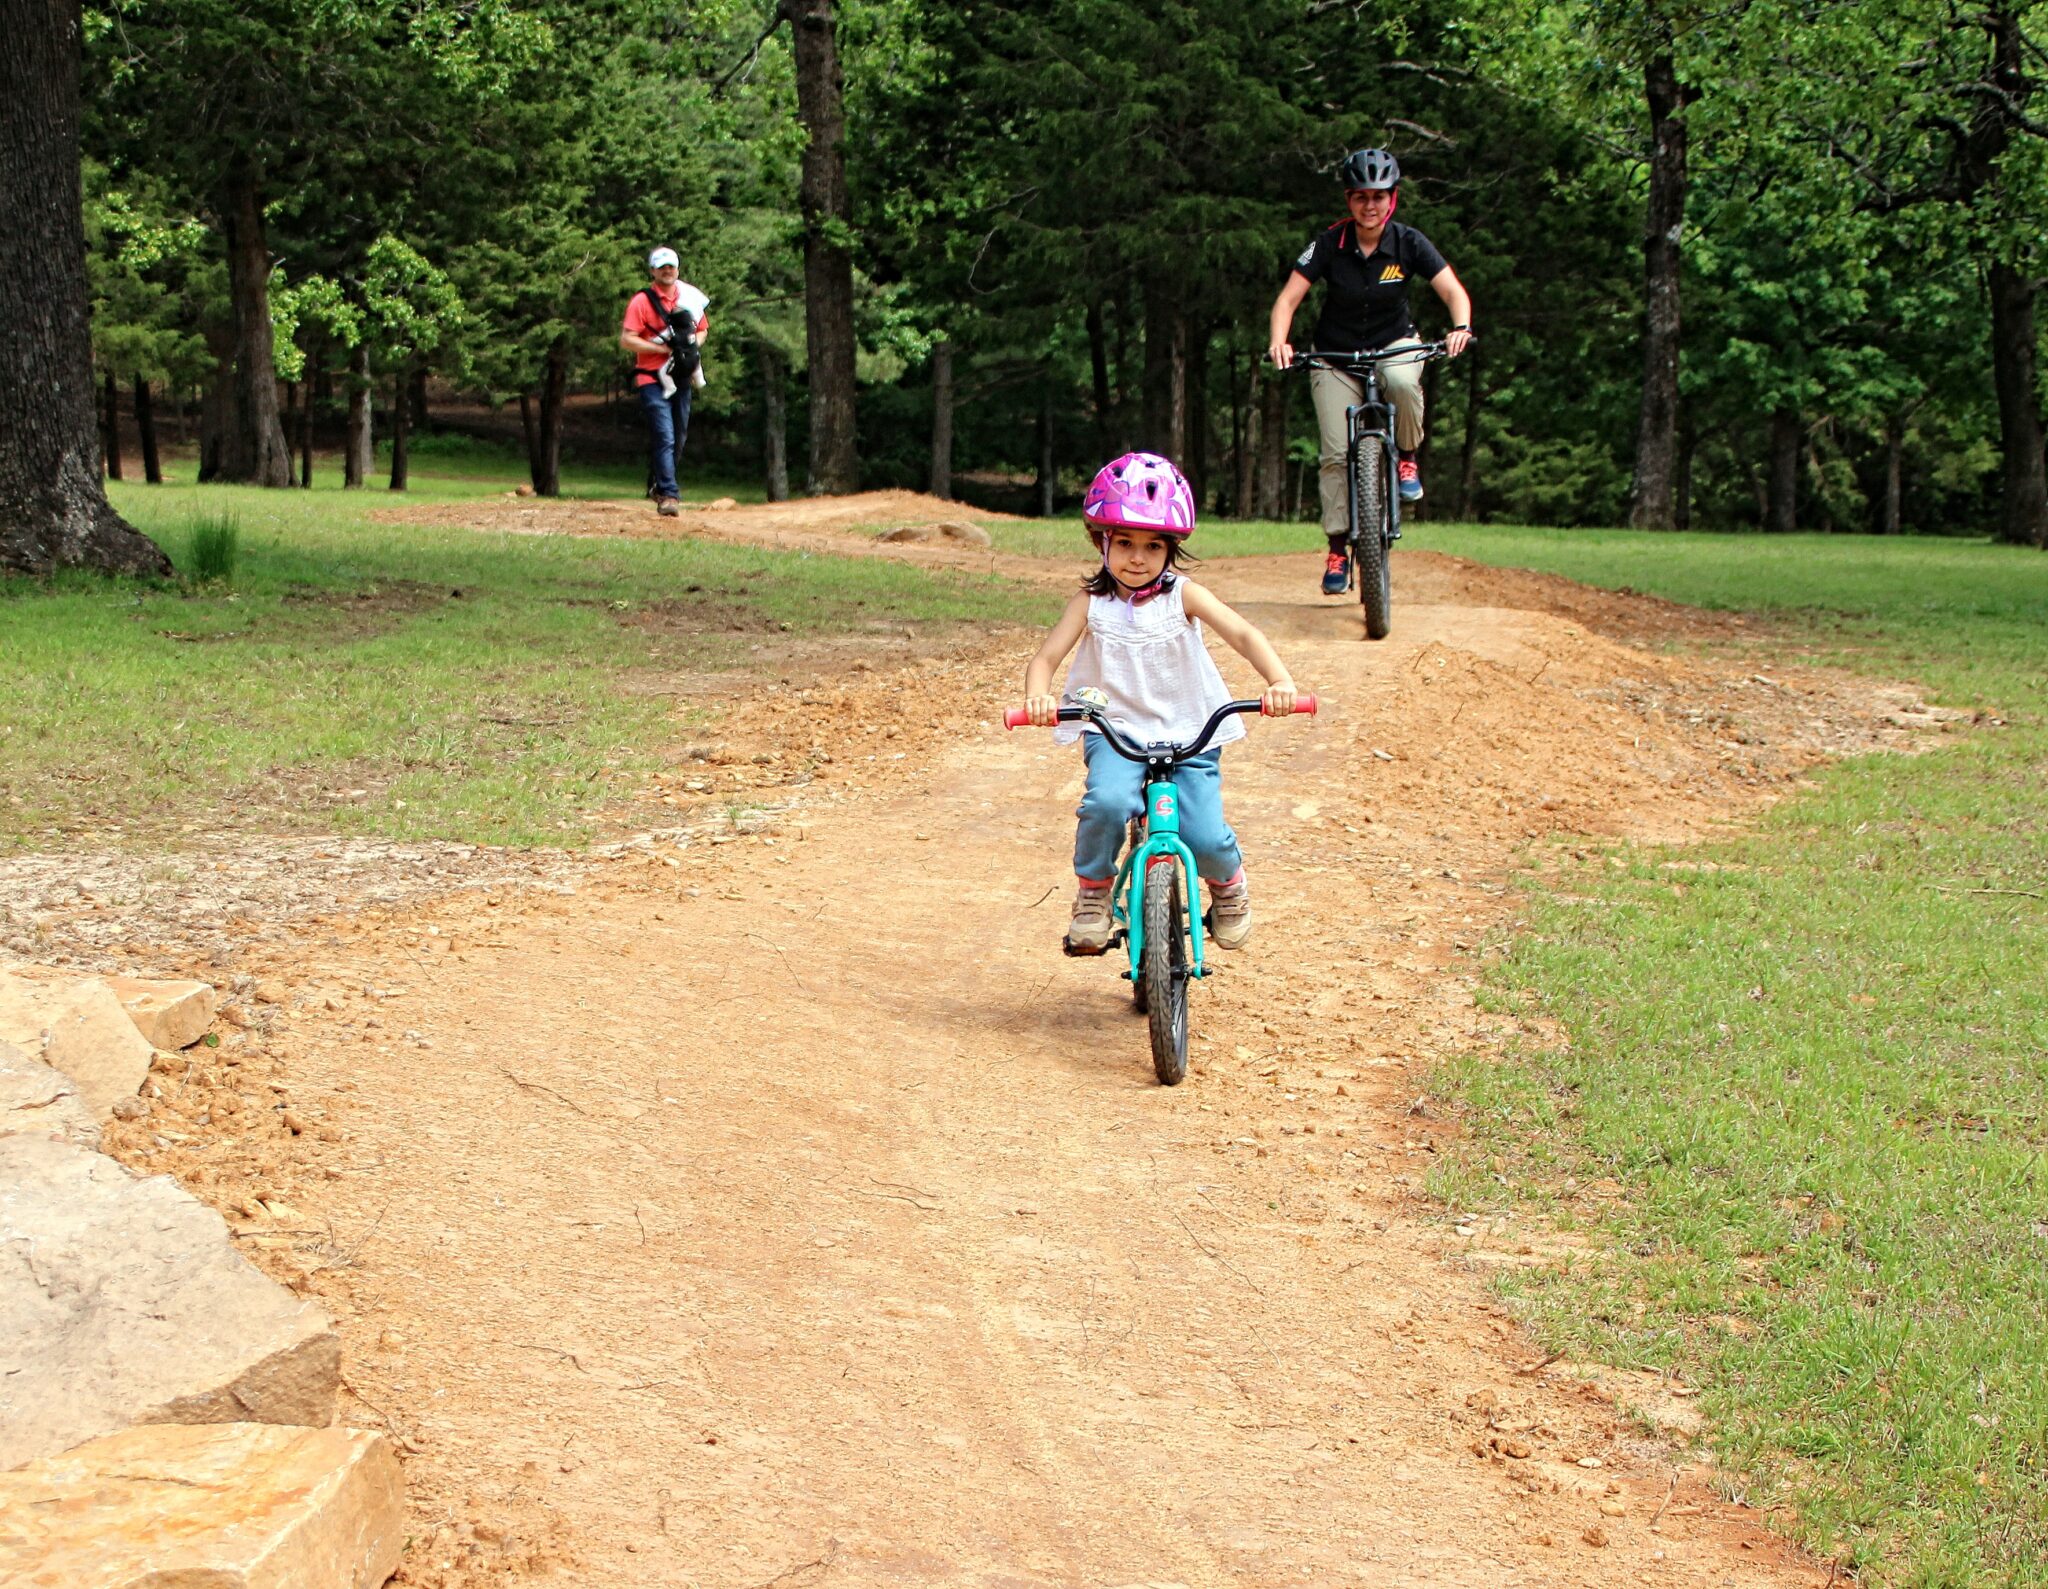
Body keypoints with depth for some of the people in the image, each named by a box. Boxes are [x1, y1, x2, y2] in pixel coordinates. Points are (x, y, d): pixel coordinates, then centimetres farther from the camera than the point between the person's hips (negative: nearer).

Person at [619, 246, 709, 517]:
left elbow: (703, 329, 22)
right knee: (664, 437, -14)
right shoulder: (642, 301, -7)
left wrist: (693, 345, 0)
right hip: (652, 379, -6)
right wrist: (663, 348, -17)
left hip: (681, 378, 6)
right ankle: (668, 495, -14)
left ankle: (658, 485, 31)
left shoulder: (690, 298, 10)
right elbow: (626, 340, -12)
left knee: (679, 438, 13)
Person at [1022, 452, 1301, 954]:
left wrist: (1279, 681, -30)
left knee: (1204, 837, -16)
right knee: (1108, 802, -33)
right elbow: (1046, 657, -8)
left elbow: (1243, 635, -11)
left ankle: (1228, 882, 22)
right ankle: (1093, 892, -5)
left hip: (1190, 734, 1)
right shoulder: (1091, 603, -2)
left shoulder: (1182, 595, -2)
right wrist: (1037, 697, -32)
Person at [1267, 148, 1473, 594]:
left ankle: (1407, 459, -11)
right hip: (1336, 356, 0)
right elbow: (1289, 298, -18)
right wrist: (1279, 342, -37)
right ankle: (1337, 549, 2)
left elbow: (1454, 291, -16)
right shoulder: (1329, 244, -15)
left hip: (1394, 344, 0)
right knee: (1336, 453, -10)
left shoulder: (1409, 243, -13)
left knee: (1402, 382, -37)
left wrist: (1460, 328, -37)